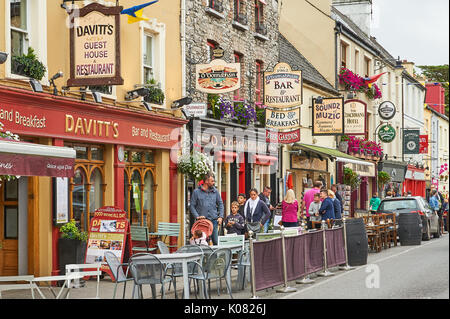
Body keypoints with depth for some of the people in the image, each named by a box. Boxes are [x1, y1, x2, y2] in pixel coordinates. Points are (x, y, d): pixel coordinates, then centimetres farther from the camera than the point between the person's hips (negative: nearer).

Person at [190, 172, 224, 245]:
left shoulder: (215, 191, 10)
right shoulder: (196, 192, 2)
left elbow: (220, 204, 16)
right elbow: (192, 206, 2)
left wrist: (220, 217, 6)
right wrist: (197, 216, -10)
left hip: (214, 220, 2)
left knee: (216, 241, 0)